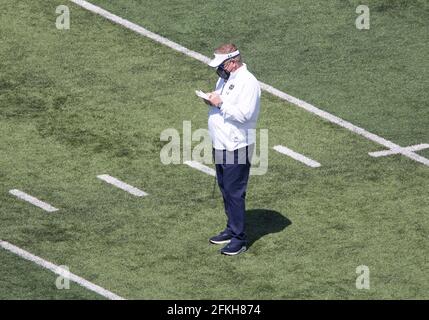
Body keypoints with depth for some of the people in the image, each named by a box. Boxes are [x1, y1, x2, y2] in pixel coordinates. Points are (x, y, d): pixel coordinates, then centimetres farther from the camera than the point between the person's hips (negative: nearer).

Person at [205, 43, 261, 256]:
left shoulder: (248, 82, -17)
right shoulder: (224, 79, 13)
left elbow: (244, 113, -25)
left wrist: (220, 104, -22)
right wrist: (212, 101, 5)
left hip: (236, 148, -10)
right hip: (220, 146, 10)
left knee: (235, 193, -6)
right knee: (225, 190, 17)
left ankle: (239, 239, 0)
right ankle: (231, 230, 29)